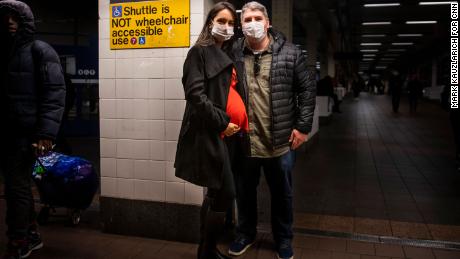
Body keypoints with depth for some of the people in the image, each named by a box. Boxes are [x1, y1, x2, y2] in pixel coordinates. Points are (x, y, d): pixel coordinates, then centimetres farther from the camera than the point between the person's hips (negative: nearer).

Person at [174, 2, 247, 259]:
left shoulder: (227, 54, 20)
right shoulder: (200, 52, -4)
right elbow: (196, 94, -15)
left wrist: (239, 122, 10)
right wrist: (221, 122, -16)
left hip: (228, 133, 8)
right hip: (209, 132, -8)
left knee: (217, 192, 12)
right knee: (226, 193, -9)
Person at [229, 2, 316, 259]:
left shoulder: (290, 52, -3)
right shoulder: (233, 54, -2)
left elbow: (308, 88, -1)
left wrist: (303, 126, -5)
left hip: (281, 140, 0)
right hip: (243, 140, 1)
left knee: (282, 193, 15)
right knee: (245, 191, 17)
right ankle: (246, 233, 40)